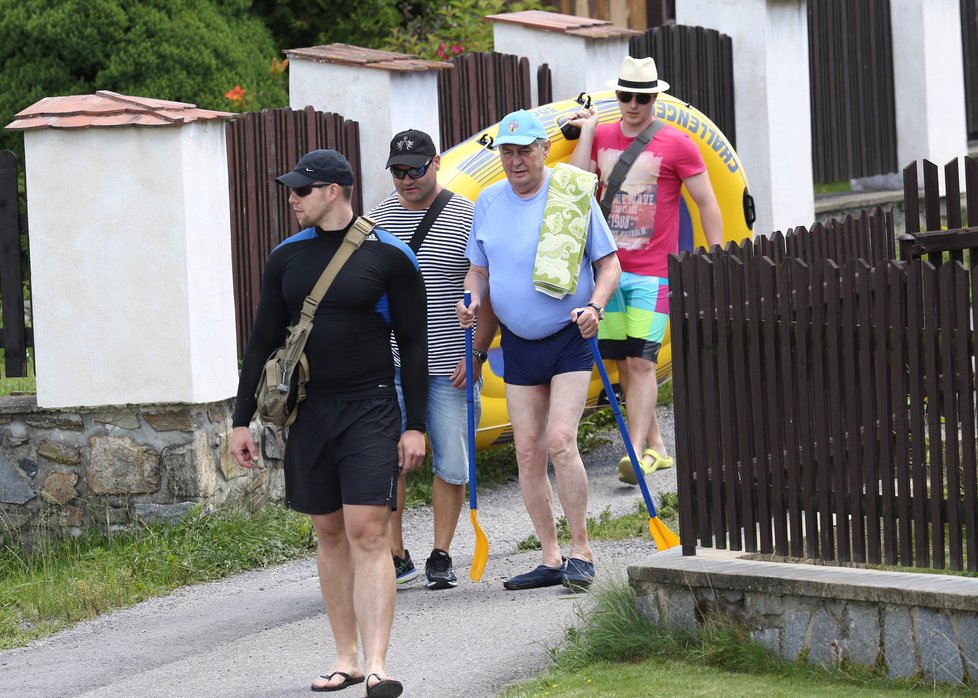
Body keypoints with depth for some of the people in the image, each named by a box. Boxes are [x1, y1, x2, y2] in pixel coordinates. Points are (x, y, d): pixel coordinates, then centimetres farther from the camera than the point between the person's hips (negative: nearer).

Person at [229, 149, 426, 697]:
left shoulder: (390, 256, -4)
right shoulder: (287, 257, 8)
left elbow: (414, 345, -2)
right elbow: (264, 342, 13)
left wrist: (416, 426, -7)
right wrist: (243, 420, 10)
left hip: (371, 410, -4)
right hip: (308, 413, 4)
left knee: (368, 533, -12)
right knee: (330, 534, 8)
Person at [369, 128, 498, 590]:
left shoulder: (467, 218, -1)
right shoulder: (379, 218, 9)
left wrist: (477, 352, -8)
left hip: (449, 365, -2)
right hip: (389, 362, 2)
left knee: (451, 462, 2)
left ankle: (441, 558, 14)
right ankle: (396, 557, 11)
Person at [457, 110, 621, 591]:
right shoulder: (487, 202, 7)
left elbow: (608, 264, -2)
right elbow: (478, 268, 16)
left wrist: (595, 306, -20)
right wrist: (471, 300, -6)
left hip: (569, 338, -5)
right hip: (518, 343, 5)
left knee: (560, 440, -17)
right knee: (528, 451, 2)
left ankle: (580, 552, -8)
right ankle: (551, 558, 10)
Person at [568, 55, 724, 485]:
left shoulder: (676, 145, -3)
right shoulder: (601, 137, 9)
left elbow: (707, 204, 0)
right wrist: (585, 133, -2)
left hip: (652, 272, -5)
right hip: (608, 268, 5)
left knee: (640, 361, -14)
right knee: (623, 363, 7)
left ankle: (636, 453, -18)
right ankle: (656, 448, 16)